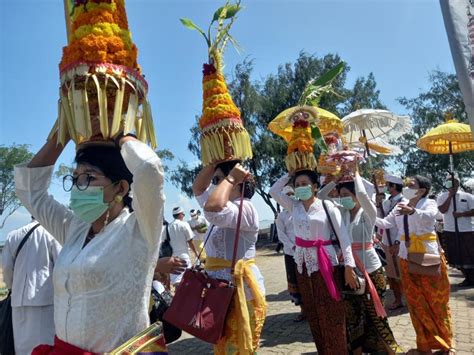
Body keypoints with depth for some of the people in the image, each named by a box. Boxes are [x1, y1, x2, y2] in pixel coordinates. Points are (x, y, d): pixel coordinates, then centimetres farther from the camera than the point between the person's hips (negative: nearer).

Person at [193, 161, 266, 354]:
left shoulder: (244, 208, -18)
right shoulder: (228, 204, 14)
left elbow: (212, 210, -38)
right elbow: (198, 189, 19)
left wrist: (230, 178, -23)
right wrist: (213, 162, 5)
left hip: (239, 286, -10)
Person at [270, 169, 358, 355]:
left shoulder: (327, 206, -7)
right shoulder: (294, 206, 6)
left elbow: (343, 236, -9)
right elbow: (274, 191, 6)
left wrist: (349, 265, -15)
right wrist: (289, 174, 4)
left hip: (325, 264, -5)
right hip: (303, 265, 5)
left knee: (332, 315, 0)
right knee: (313, 315, 15)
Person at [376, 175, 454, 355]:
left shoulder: (429, 203, -7)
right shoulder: (400, 206, 9)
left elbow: (428, 216, -30)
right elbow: (386, 223, 4)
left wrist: (412, 211, -49)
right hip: (407, 258, 5)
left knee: (436, 301, 6)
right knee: (416, 303, 10)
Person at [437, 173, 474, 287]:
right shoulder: (442, 197, 2)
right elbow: (443, 210, -13)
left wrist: (461, 214, -19)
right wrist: (450, 196, -12)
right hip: (450, 231, 3)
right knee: (457, 256, 10)